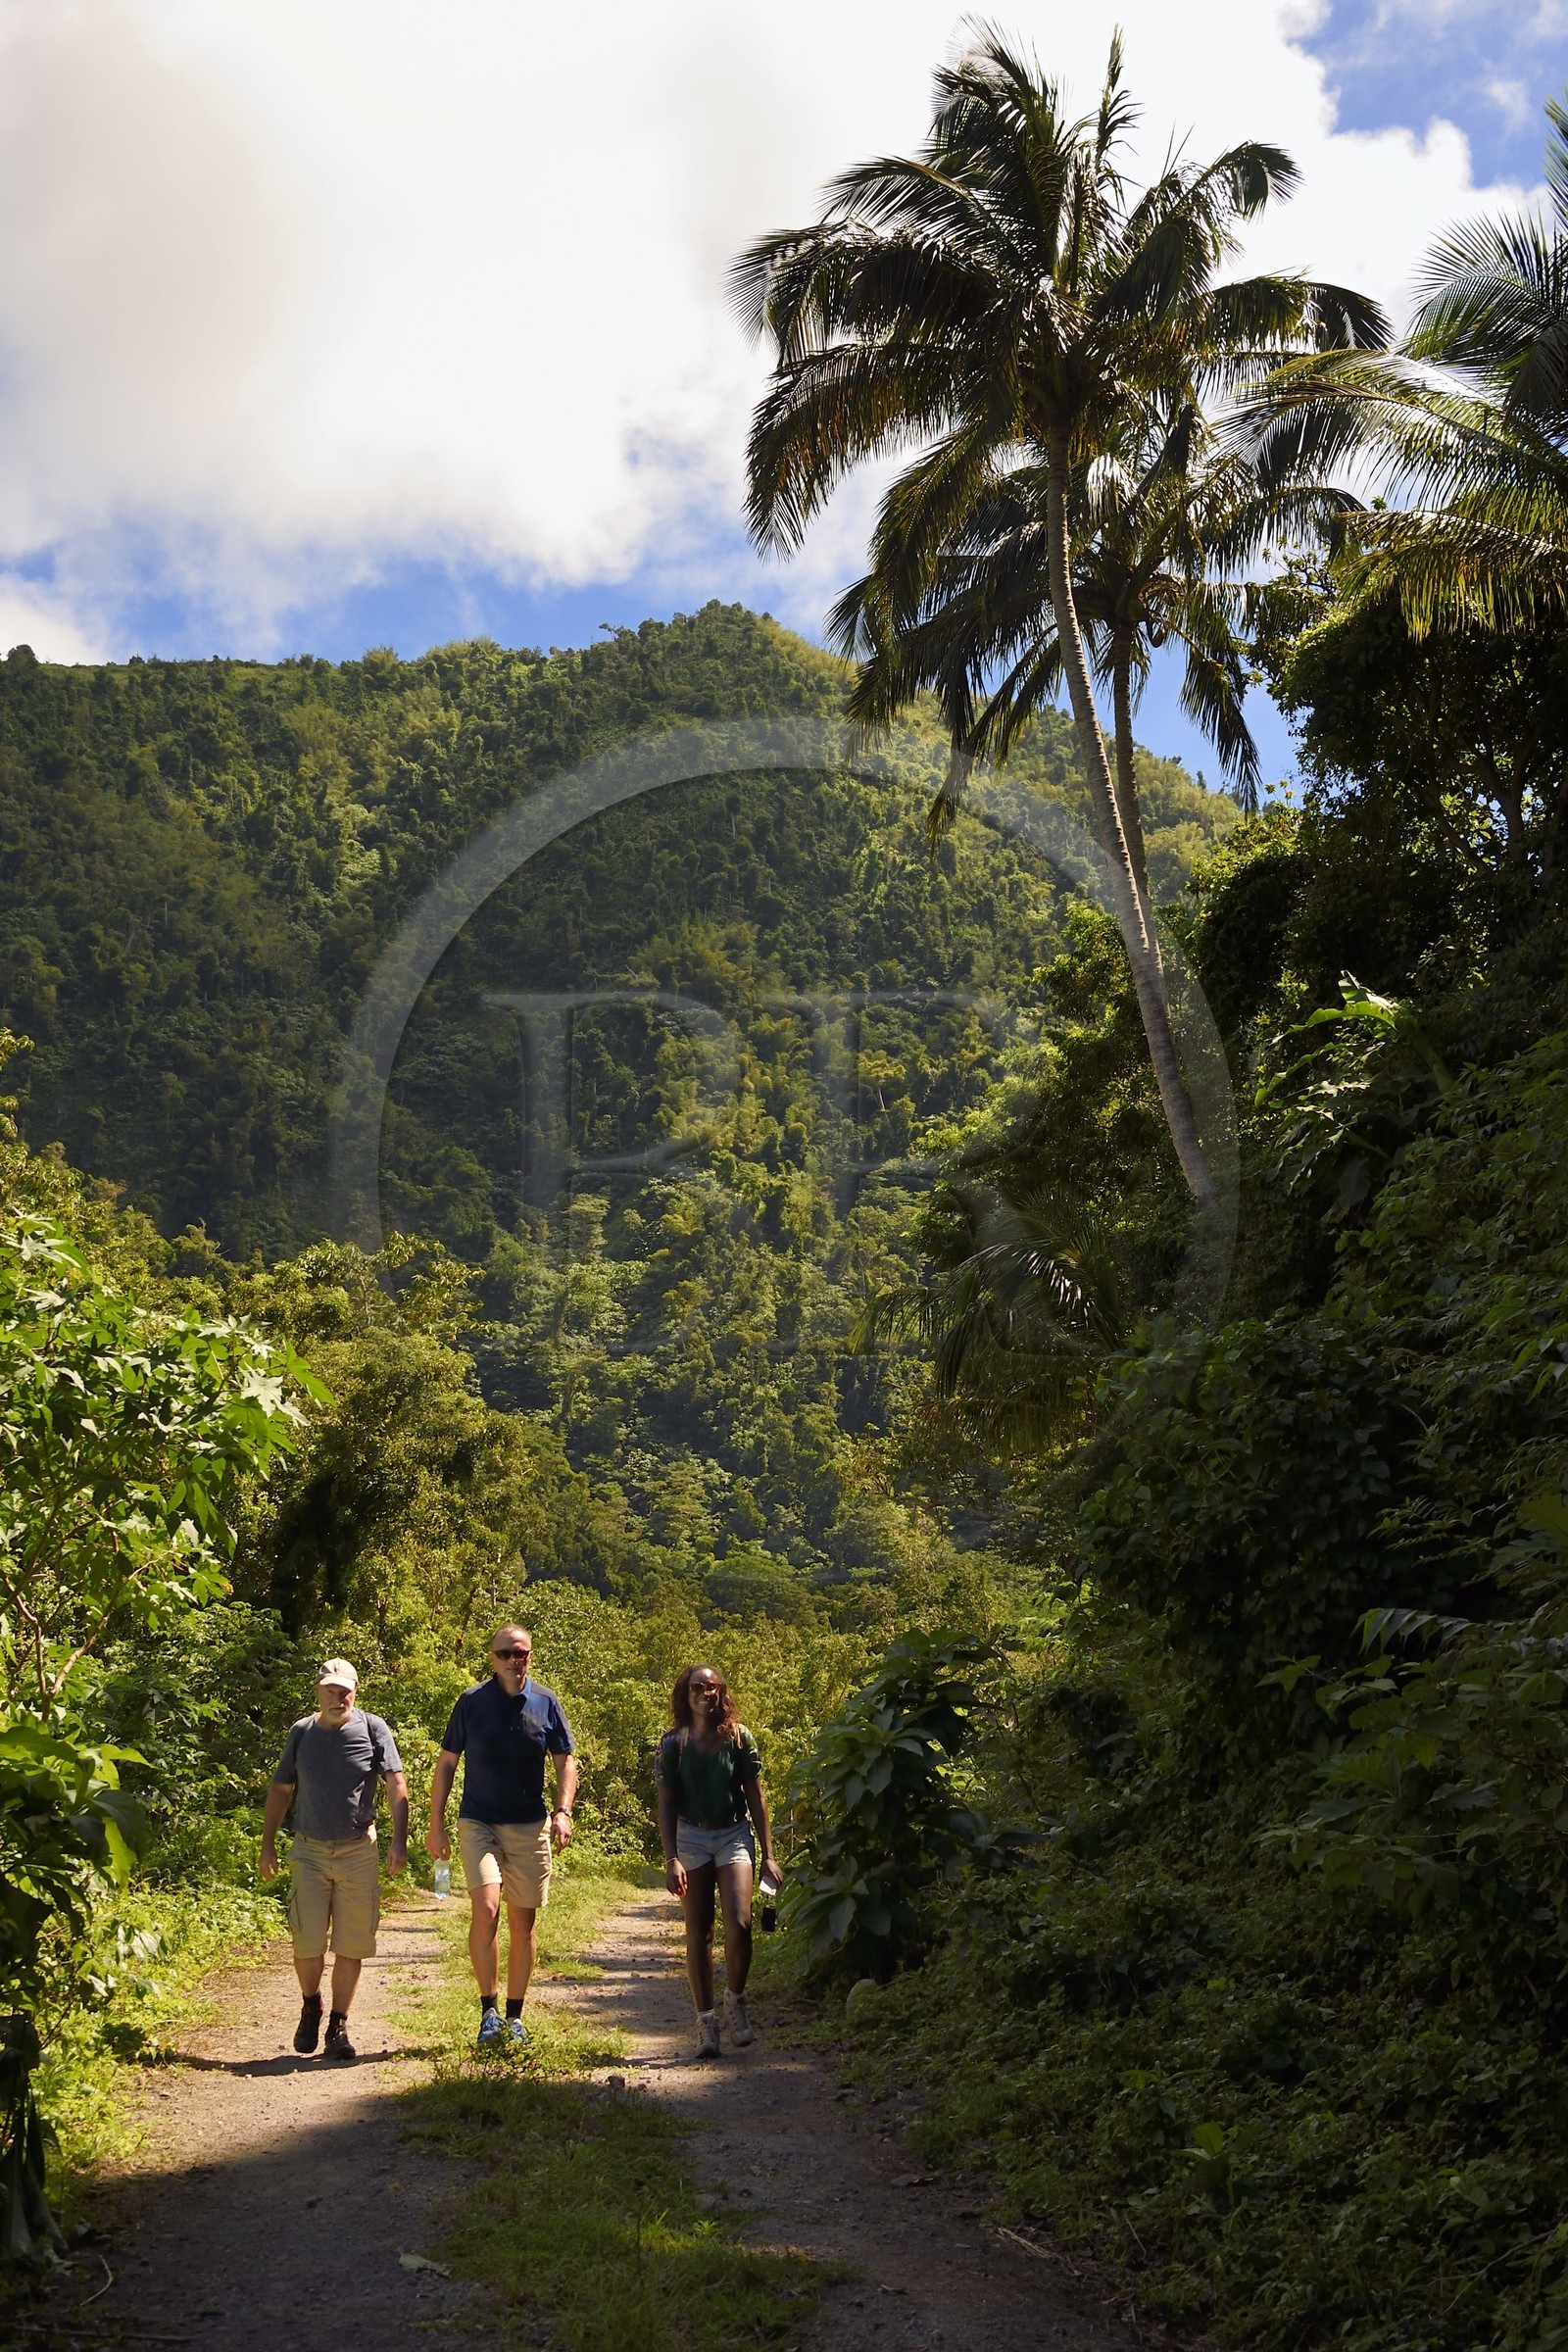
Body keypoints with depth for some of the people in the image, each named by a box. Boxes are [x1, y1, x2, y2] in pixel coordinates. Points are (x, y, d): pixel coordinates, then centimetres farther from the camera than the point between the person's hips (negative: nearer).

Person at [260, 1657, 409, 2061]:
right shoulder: (302, 1732, 5)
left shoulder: (372, 1729, -1)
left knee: (351, 1946, 2)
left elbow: (397, 1786, -5)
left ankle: (338, 2027, 16)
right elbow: (280, 1790, 14)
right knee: (307, 1943, -5)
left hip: (358, 1851, -1)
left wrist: (399, 1840, -15)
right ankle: (310, 2006, 22)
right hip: (309, 1851, 1)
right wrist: (267, 1844, 10)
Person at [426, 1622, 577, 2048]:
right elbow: (446, 1763, 6)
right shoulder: (471, 1702, 0)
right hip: (479, 1822, -2)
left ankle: (514, 2016, 19)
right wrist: (436, 1824, 2)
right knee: (485, 1909, -18)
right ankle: (488, 2010, -4)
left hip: (531, 1826, 2)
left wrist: (563, 1811, -6)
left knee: (524, 1922, 6)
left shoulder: (546, 1702, 3)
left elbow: (565, 1761, 9)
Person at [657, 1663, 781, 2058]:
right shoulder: (674, 1743, -2)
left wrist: (768, 1854, 1)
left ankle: (735, 2000, 9)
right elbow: (666, 1804, 0)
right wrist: (671, 1859, -9)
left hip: (734, 1836, 0)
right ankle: (706, 2020, 10)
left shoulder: (738, 1737, -1)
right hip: (691, 1838, 0)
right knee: (698, 1935, 2)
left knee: (739, 1925, -15)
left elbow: (756, 1797, 4)